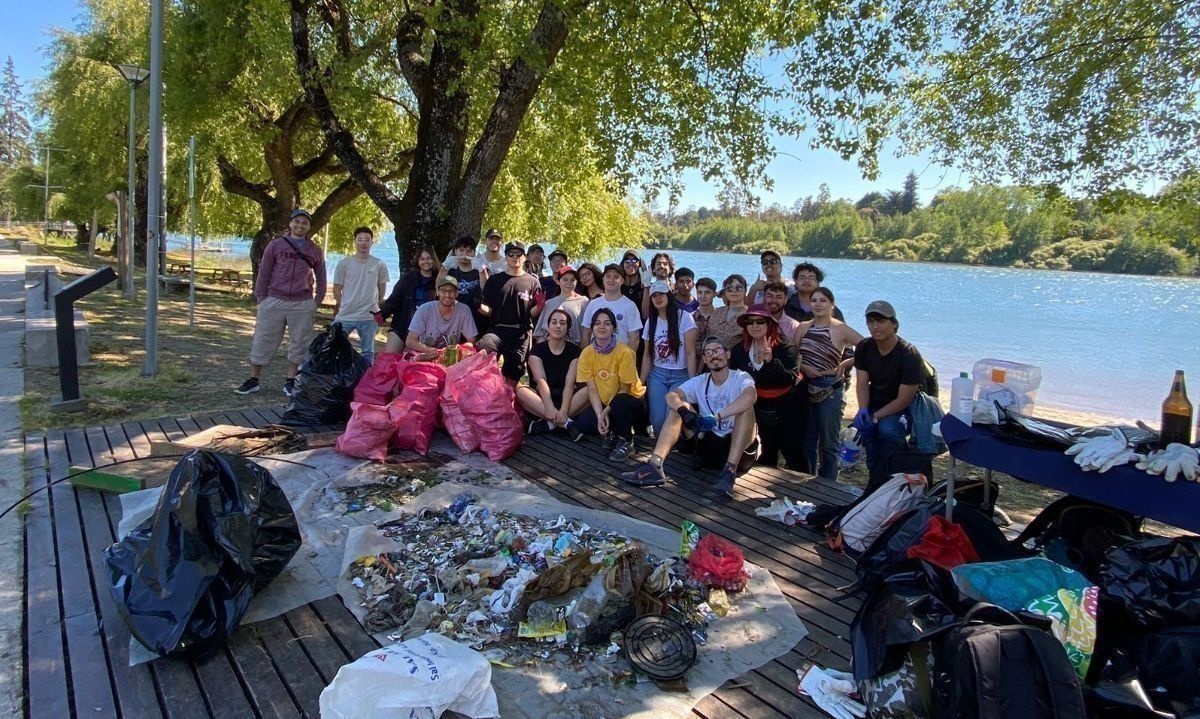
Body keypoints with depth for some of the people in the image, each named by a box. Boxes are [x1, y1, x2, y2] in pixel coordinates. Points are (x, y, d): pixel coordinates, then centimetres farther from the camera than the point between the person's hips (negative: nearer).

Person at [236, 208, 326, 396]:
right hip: (274, 302, 0)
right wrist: (261, 299, 1)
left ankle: (290, 382, 15)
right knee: (263, 341, 4)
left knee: (298, 344, 4)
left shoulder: (315, 251, 7)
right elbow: (264, 273, 6)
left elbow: (321, 279, 14)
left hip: (302, 306, 1)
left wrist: (316, 302, 6)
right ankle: (253, 380, 15)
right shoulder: (275, 245, 4)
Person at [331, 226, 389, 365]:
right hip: (345, 316, 0)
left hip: (369, 317, 0)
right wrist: (347, 306, 2)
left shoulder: (379, 265, 0)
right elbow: (336, 291, 3)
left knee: (368, 352, 12)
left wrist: (375, 307, 9)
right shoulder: (344, 263, -1)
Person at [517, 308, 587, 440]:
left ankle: (549, 423, -28)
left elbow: (570, 382, -13)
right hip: (542, 398, 0)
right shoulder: (537, 349, 0)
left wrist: (564, 410, -31)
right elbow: (540, 380, -16)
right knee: (520, 391, -31)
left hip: (565, 398, 0)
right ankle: (566, 422, -33)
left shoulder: (574, 351, 1)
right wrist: (549, 407, -33)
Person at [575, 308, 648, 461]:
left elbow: (625, 389, -15)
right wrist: (600, 414, -22)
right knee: (584, 423, -24)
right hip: (604, 402, 4)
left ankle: (626, 442, -11)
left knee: (620, 402, -38)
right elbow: (592, 389, -9)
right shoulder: (587, 353, -8)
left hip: (631, 401, -4)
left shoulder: (624, 352, -20)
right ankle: (612, 432, 9)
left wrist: (607, 411, -20)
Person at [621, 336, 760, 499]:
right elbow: (671, 395, -11)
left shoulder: (741, 378, -7)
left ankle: (729, 472, -39)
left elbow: (750, 396, -32)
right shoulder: (699, 382, 6)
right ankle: (654, 465, -25)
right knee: (678, 407, -9)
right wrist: (685, 411, -33)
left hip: (741, 446, -4)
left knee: (746, 406, -29)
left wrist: (715, 418, -39)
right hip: (709, 444, 4)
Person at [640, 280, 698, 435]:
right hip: (657, 375, 4)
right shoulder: (650, 322, 8)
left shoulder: (684, 317, -8)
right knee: (657, 420, -8)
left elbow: (690, 352, -10)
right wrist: (641, 383, 7)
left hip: (680, 376, -4)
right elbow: (647, 355, 11)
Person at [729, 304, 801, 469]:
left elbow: (790, 379, -28)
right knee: (767, 453, 19)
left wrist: (771, 361, -39)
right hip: (762, 411, 4)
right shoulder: (739, 349, -3)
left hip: (786, 410, -4)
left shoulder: (785, 347, -16)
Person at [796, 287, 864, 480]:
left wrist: (845, 364, -10)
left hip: (830, 391, -4)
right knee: (807, 442, 12)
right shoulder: (803, 328, 7)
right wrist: (803, 367, -12)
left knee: (828, 443, 5)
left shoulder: (841, 329, -6)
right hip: (806, 390, 4)